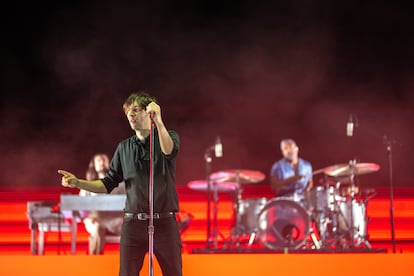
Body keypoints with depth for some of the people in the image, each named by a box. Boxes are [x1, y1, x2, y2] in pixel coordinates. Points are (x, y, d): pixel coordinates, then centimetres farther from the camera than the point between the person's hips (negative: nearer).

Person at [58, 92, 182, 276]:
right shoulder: (124, 148, 12)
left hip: (164, 221, -2)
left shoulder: (169, 136, 3)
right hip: (133, 224, 2)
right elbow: (108, 184, 11)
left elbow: (169, 151, -22)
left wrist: (158, 121, -36)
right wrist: (77, 183, -3)